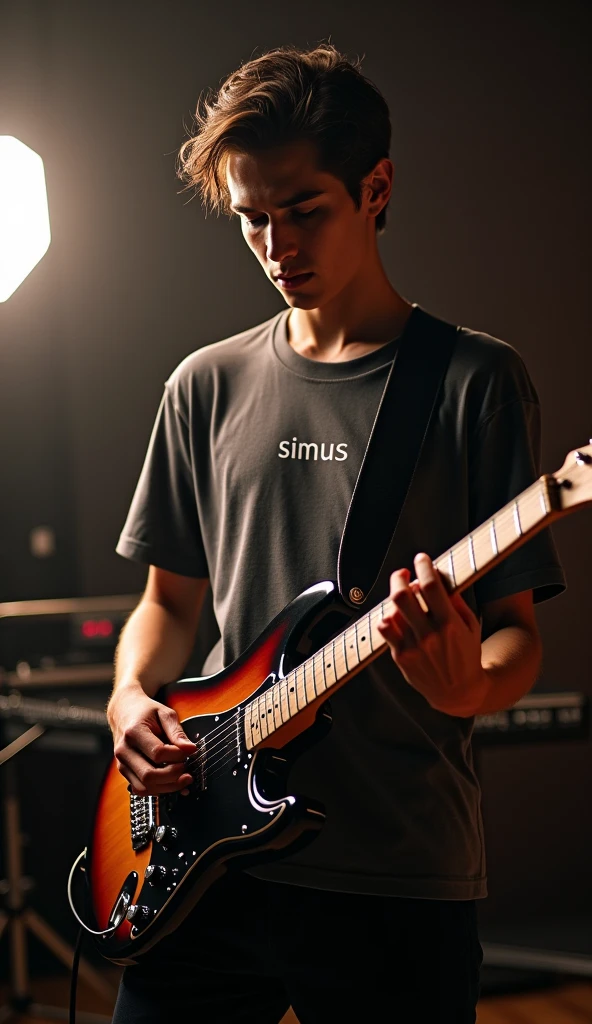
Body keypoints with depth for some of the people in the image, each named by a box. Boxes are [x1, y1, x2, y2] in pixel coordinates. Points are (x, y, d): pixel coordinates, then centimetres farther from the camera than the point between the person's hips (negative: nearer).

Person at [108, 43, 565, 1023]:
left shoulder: (474, 381, -1)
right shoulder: (207, 387, 10)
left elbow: (518, 630, -2)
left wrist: (469, 684, -24)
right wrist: (131, 697, -2)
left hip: (399, 879, -3)